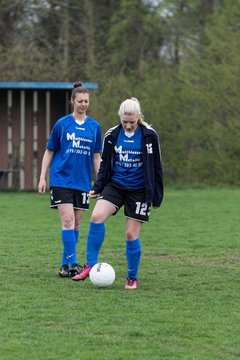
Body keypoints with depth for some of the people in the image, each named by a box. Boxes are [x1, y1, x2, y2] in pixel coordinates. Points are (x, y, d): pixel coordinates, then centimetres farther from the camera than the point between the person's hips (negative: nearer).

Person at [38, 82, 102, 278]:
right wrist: (42, 178, 1)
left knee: (76, 224, 6)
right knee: (68, 221, -14)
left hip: (83, 181, 3)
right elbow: (49, 152, 6)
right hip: (62, 179, -3)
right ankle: (73, 263, -16)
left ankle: (65, 265, 16)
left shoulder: (94, 127, 7)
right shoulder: (62, 124, 0)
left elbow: (96, 157, 13)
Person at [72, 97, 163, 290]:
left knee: (131, 234, -3)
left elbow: (156, 167, 0)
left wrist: (157, 196, 0)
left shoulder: (149, 135, -6)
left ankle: (133, 278, 15)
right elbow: (105, 164, 12)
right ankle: (91, 265, -14)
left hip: (139, 190, -2)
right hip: (115, 185, 2)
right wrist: (97, 187, 2)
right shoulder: (112, 135, 2)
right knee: (96, 216, -22)